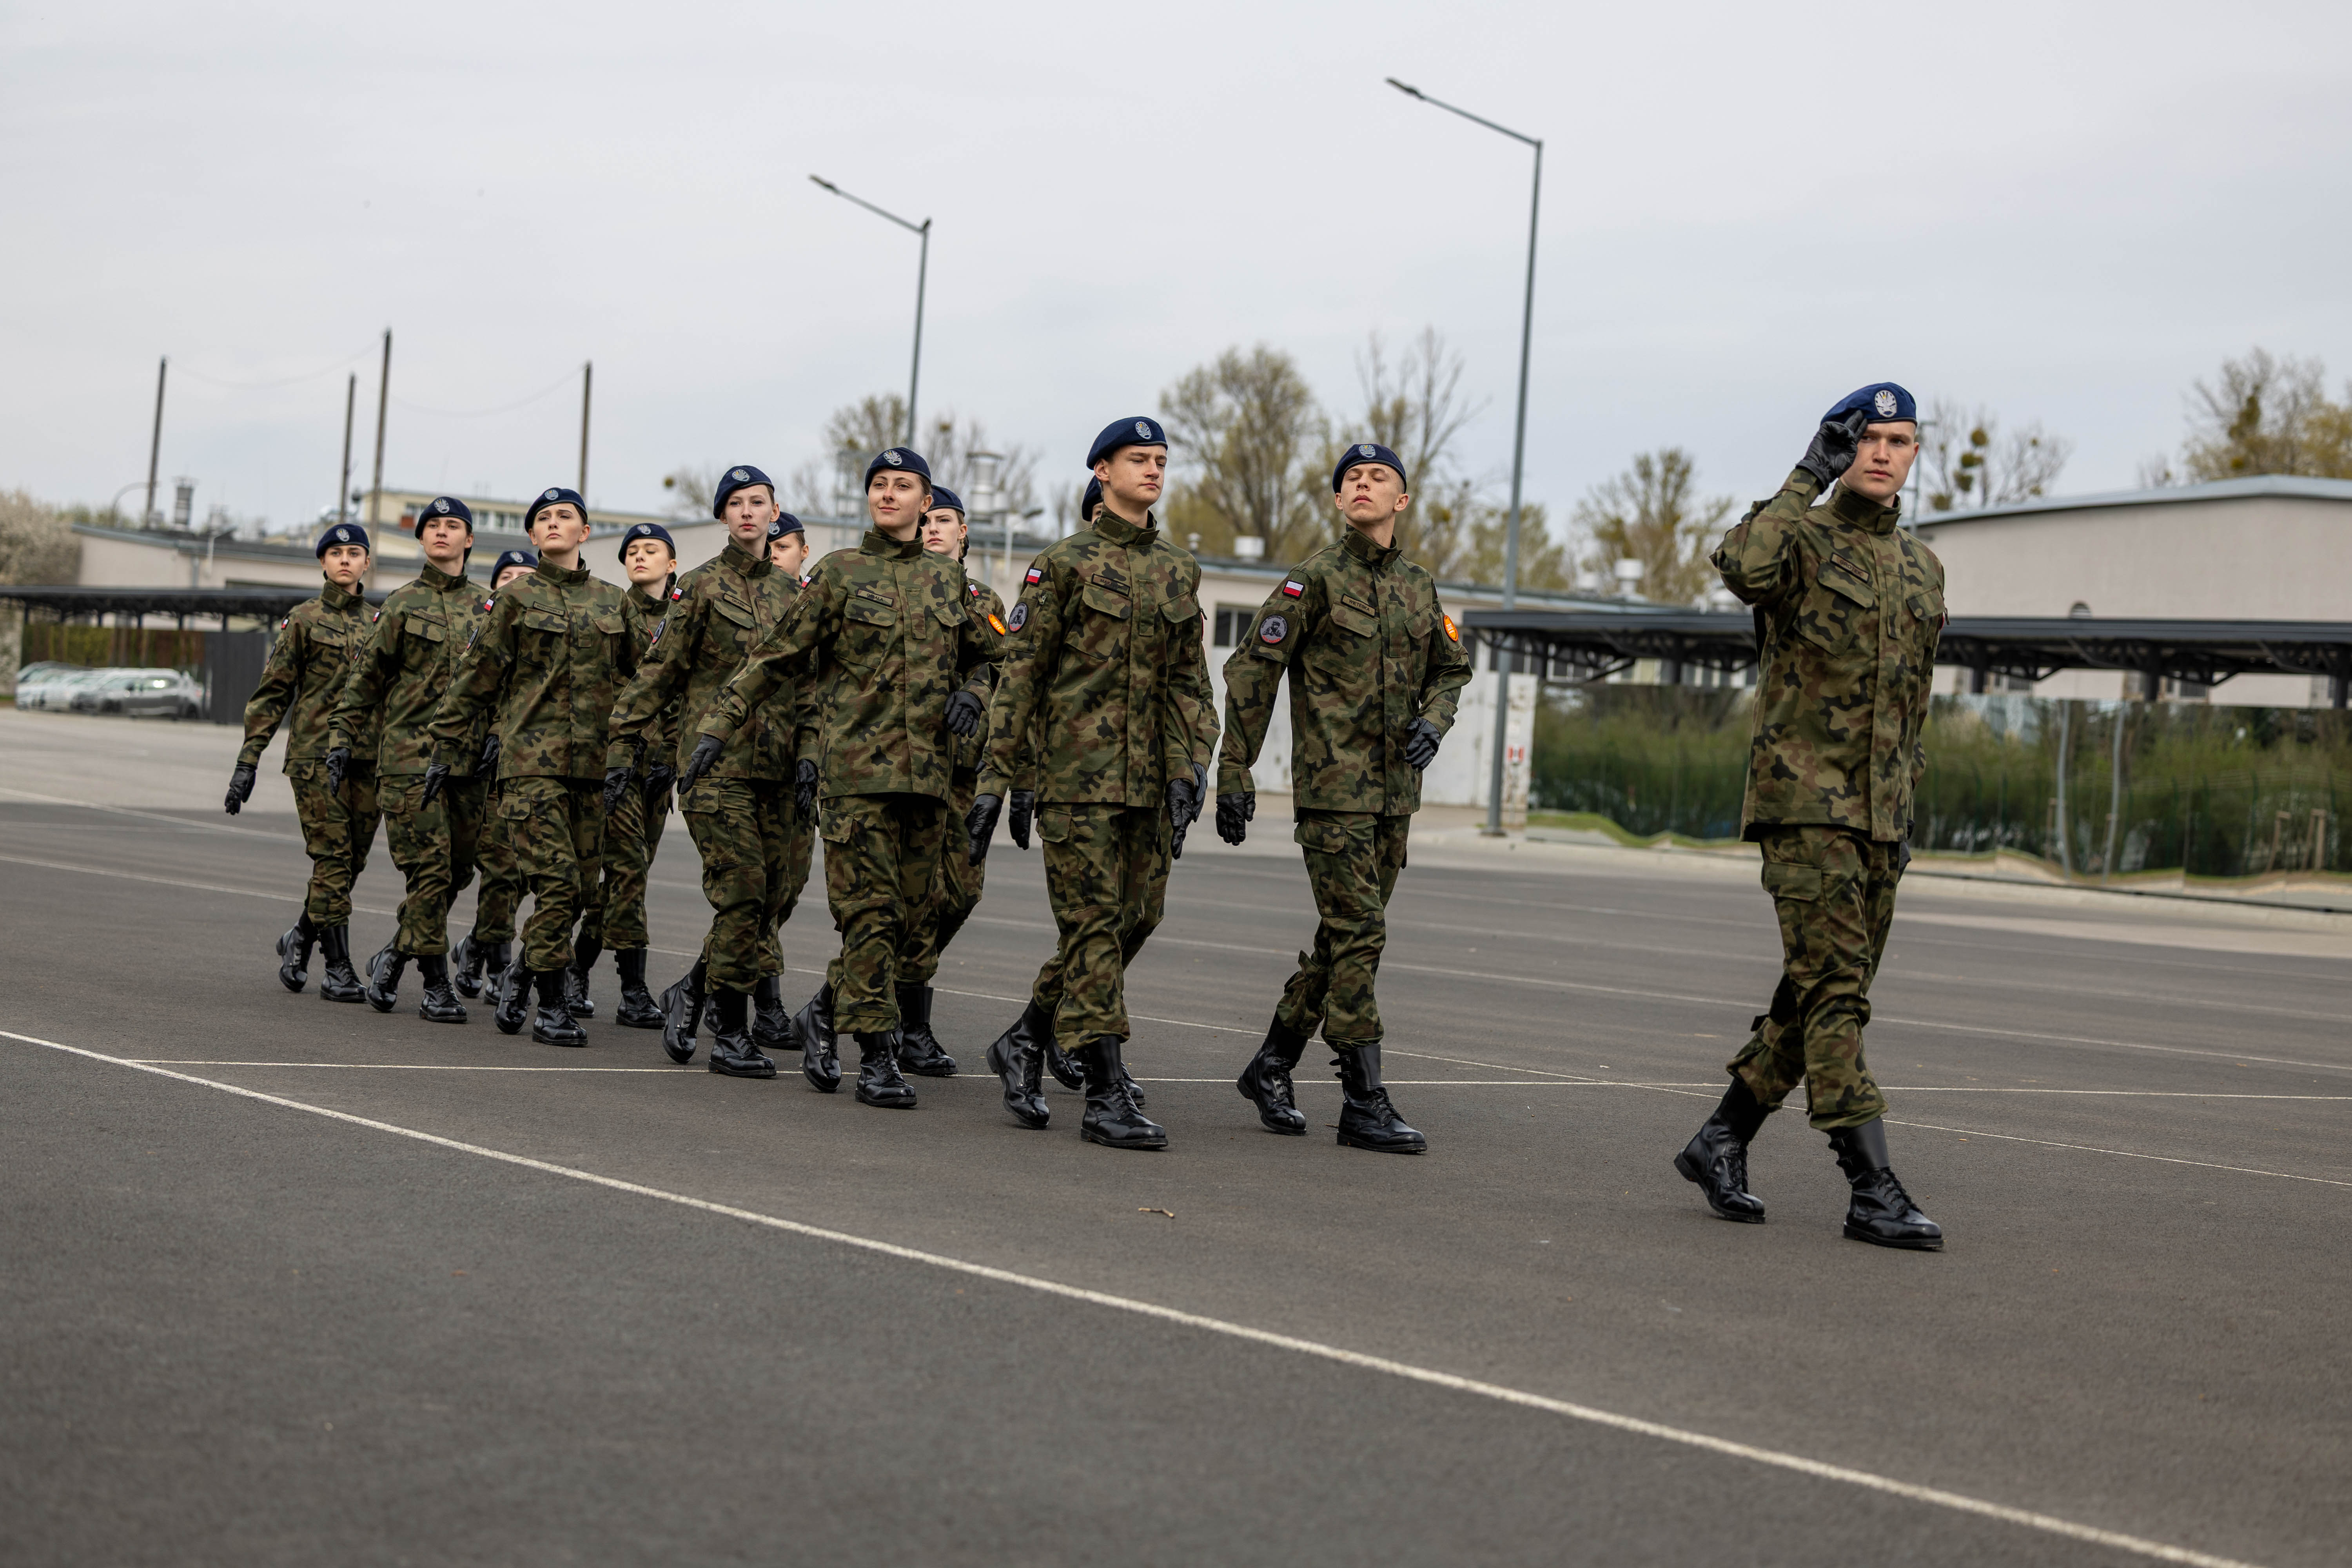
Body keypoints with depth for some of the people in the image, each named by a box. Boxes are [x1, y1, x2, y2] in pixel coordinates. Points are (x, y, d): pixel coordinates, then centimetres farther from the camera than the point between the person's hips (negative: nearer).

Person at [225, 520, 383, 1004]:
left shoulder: (380, 623, 13)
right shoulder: (303, 620, 2)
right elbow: (272, 693, 1)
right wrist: (248, 759, -6)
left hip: (368, 758, 4)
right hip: (315, 754, -4)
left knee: (352, 863, 5)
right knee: (332, 859, -9)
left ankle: (299, 940, 27)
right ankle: (338, 969, -6)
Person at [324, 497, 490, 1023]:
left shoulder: (484, 609, 12)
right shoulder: (403, 605, 3)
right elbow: (366, 677, 5)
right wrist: (342, 738, 1)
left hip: (468, 760, 4)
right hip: (409, 755, -4)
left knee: (457, 871, 5)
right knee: (429, 869, -9)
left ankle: (394, 957, 23)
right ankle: (436, 986, -3)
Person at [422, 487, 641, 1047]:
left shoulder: (613, 603, 13)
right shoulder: (518, 601, 4)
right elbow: (475, 678, 5)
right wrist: (443, 749, 2)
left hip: (592, 763, 4)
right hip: (532, 757, -4)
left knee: (580, 885, 4)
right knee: (556, 880, -12)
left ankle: (522, 972, 26)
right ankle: (551, 1007, -5)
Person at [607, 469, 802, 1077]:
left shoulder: (789, 592, 15)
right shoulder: (700, 587, 1)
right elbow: (657, 672, 0)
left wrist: (810, 754, 8)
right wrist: (623, 746, -3)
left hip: (773, 765, 5)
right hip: (716, 760, -5)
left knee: (766, 900, 4)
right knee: (742, 892, -12)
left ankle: (691, 993, 25)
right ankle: (732, 1036, -5)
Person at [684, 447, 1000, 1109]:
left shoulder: (948, 580, 13)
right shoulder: (839, 574, 2)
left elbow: (988, 657, 24)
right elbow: (776, 657, 2)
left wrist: (972, 694, 2)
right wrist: (718, 727, -5)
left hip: (927, 770, 4)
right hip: (857, 765, -4)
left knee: (909, 912, 6)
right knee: (871, 912, -8)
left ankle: (826, 1010, 27)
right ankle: (877, 1059, -4)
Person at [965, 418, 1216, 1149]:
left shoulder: (1179, 570, 15)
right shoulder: (1064, 563, -1)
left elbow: (1189, 679, 14)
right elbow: (1020, 675, -3)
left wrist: (1190, 764, 0)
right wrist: (994, 778, -7)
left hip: (1148, 778, 6)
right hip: (1079, 770, -6)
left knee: (1136, 919, 7)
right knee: (1095, 925, -7)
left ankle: (1024, 1040, 26)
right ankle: (1107, 1096, -6)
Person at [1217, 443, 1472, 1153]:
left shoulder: (1420, 587, 12)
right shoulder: (1315, 578, -6)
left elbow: (1451, 669, 25)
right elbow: (1252, 673, -6)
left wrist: (1433, 721, 3)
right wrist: (1234, 775, -9)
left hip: (1395, 788, 6)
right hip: (1333, 783, -6)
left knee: (1344, 937, 10)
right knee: (1358, 933, -10)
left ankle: (1270, 1067, 24)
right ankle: (1363, 1102, -7)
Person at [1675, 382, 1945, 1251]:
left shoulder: (1922, 568, 17)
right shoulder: (1802, 539, -4)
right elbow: (1742, 566, -30)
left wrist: (1903, 809, 20)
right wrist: (1809, 479, -21)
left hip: (1877, 815, 7)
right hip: (1803, 802, -7)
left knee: (1819, 999, 10)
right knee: (1835, 991, -12)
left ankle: (1720, 1140, 22)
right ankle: (1872, 1189, -13)